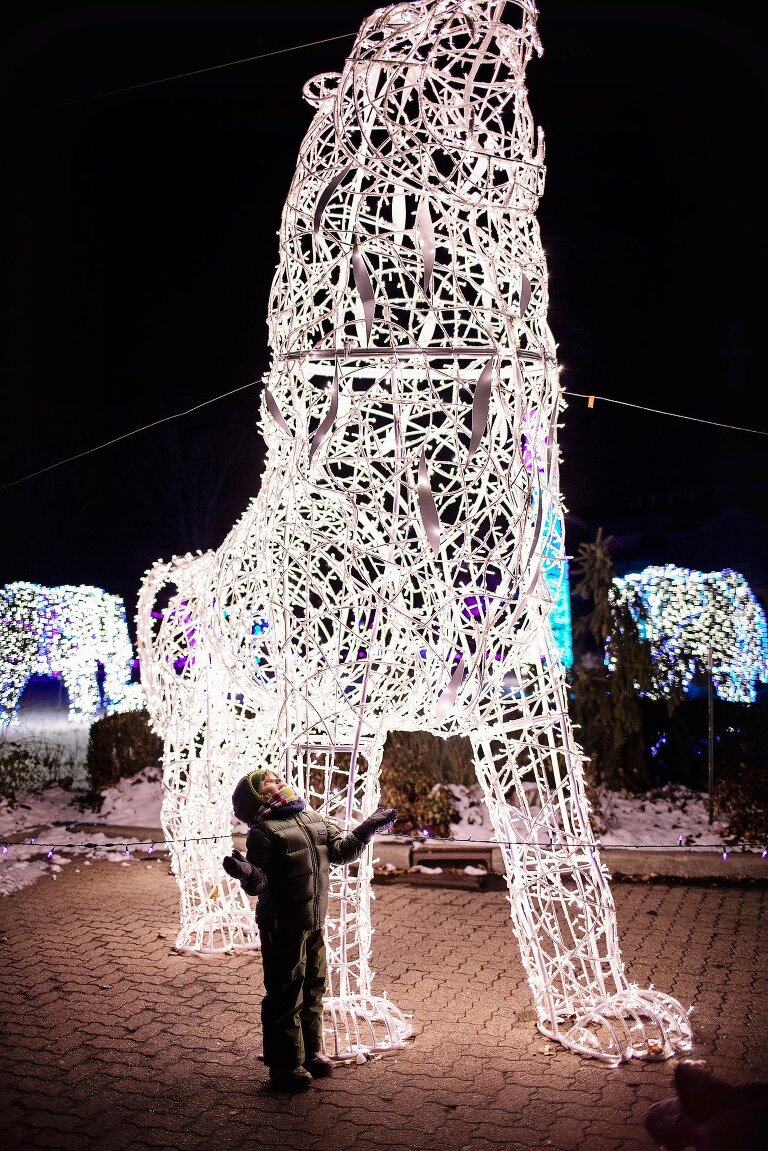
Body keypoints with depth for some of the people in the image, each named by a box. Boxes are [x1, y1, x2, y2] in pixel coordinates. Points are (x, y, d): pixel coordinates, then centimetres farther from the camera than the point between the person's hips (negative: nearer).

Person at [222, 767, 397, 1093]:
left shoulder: (314, 820, 11)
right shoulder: (263, 831, -13)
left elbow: (341, 850, 17)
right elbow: (262, 883, -16)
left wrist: (367, 828, 10)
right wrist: (247, 874, -38)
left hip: (313, 923, 8)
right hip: (283, 927, -8)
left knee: (313, 989, 19)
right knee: (286, 994, 1)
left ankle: (310, 1053, 35)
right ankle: (285, 1065, 14)